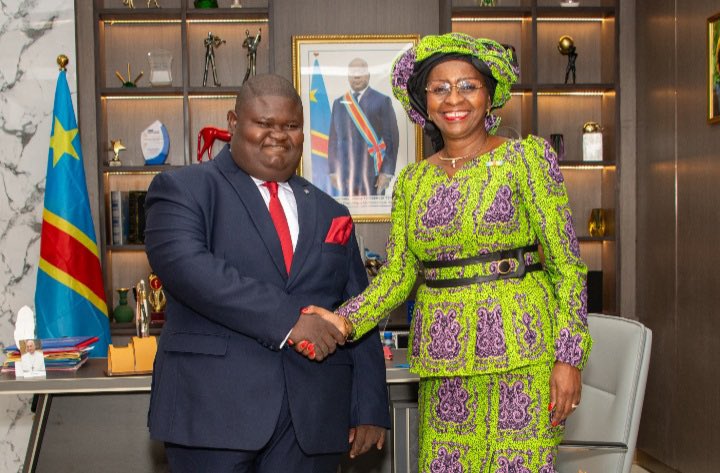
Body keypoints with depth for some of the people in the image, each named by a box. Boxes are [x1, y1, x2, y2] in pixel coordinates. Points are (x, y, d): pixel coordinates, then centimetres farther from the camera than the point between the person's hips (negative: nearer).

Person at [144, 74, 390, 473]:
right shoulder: (183, 189, 3)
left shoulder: (330, 214, 16)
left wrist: (370, 409, 6)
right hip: (213, 410, -3)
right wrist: (286, 320, -20)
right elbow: (185, 265, -16)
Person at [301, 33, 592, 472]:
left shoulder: (526, 157, -1)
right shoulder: (412, 181, 11)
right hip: (444, 361, 4)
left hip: (518, 348, -3)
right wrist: (344, 320, -10)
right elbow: (397, 275, 7)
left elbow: (565, 262, -4)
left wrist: (570, 357, -10)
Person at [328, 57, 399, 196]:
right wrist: (332, 170, 6)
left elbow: (391, 138, -4)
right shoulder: (339, 103, 12)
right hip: (345, 174, 3)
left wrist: (387, 173, -11)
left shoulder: (382, 101, 1)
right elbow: (333, 139, 12)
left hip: (372, 175, -3)